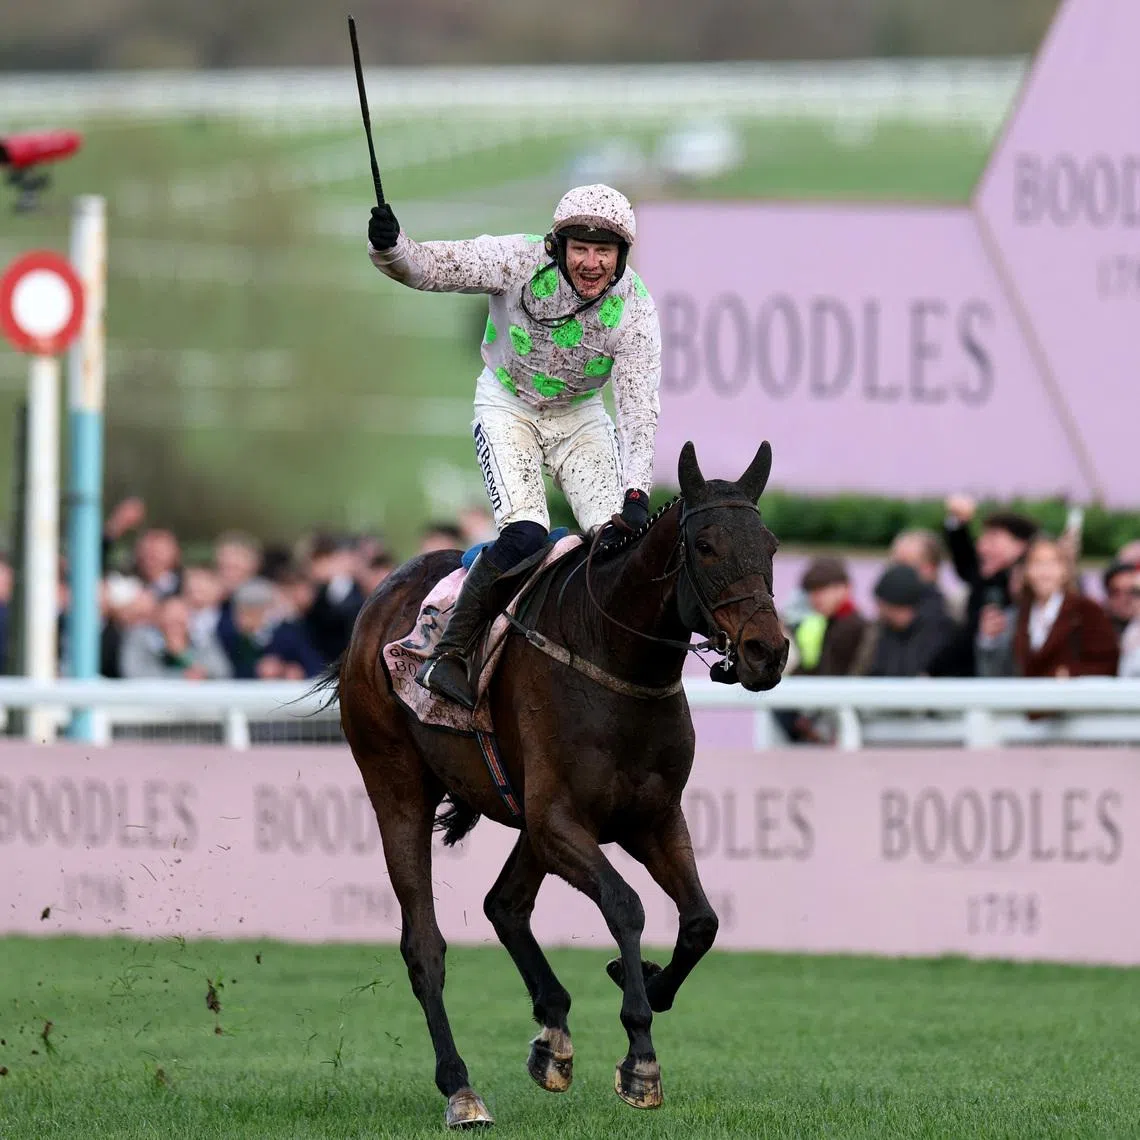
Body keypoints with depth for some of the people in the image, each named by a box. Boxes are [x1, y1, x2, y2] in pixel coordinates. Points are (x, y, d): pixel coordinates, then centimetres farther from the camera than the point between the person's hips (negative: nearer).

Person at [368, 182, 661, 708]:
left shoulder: (634, 309, -19)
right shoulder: (520, 261, -24)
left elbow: (638, 407, -22)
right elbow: (430, 266, -28)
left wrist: (636, 491, -33)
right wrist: (390, 248, -52)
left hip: (580, 419, 3)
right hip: (508, 409, -3)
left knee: (621, 537, -13)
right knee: (524, 535, -24)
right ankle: (447, 654, -15)